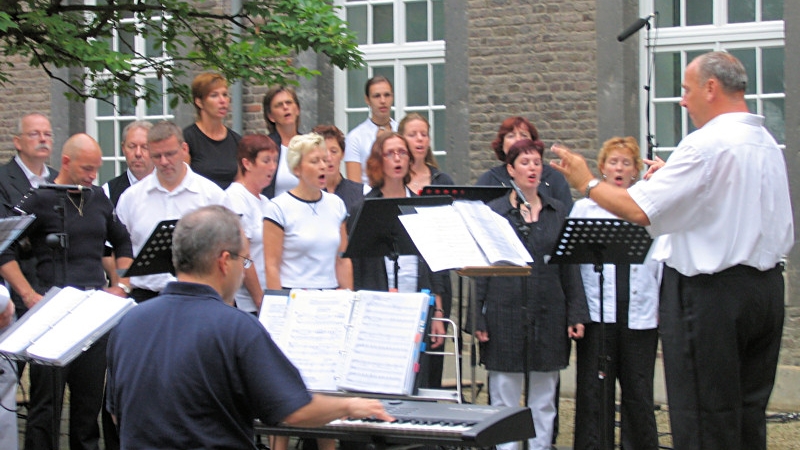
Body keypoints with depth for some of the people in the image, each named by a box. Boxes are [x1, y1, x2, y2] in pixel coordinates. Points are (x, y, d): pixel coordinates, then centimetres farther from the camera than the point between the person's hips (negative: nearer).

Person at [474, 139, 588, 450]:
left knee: (544, 401, 7)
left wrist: (576, 314, 3)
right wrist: (479, 319, -4)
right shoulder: (494, 212, 3)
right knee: (504, 402, 0)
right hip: (505, 314, -2)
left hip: (548, 314, 2)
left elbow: (570, 266, 11)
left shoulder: (558, 212, 10)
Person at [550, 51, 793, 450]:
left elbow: (638, 209, -20)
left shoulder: (707, 145, -16)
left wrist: (587, 184, -4)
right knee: (748, 415, 13)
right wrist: (672, 176, 22)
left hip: (710, 293, -8)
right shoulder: (767, 144, 11)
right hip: (766, 288, 9)